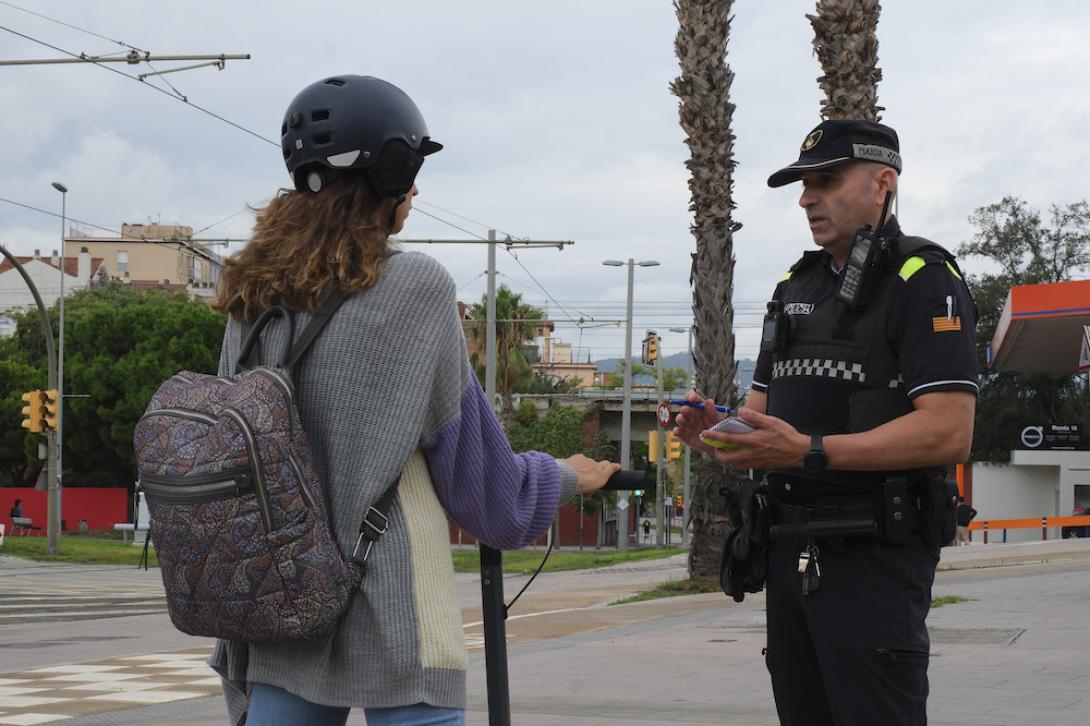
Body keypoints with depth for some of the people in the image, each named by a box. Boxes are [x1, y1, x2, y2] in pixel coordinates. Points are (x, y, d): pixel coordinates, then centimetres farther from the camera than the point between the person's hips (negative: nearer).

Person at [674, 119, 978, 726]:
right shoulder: (795, 287, 18)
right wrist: (717, 431, -4)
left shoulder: (924, 281, -7)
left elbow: (948, 433, -18)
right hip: (791, 552, 8)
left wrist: (808, 450, -25)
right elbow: (762, 410, 21)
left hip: (874, 557, -8)